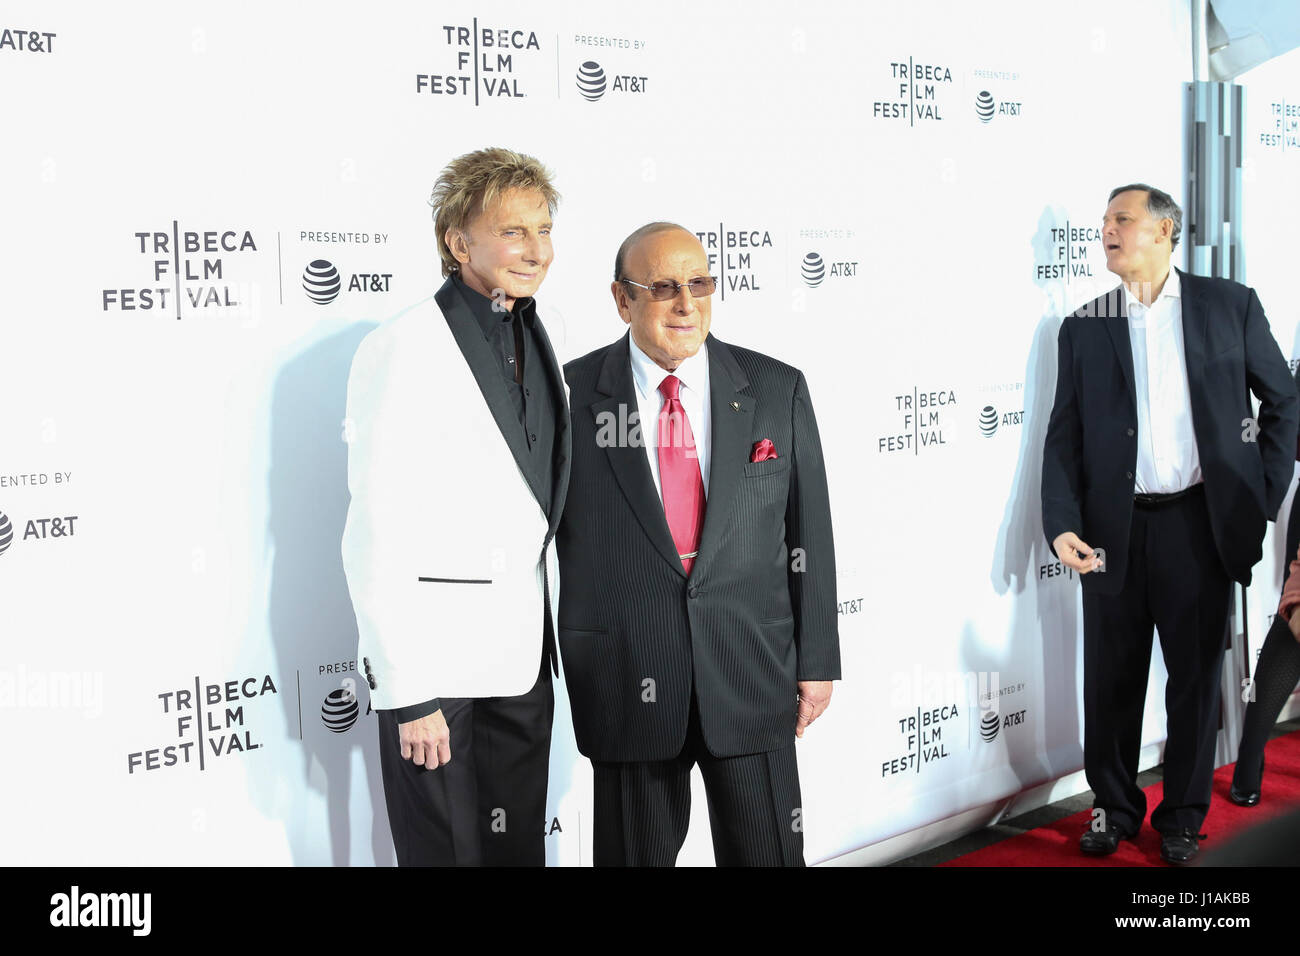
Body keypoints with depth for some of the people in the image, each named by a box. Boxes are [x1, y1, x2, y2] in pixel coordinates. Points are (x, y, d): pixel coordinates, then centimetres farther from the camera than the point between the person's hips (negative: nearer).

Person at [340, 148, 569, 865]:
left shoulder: (537, 340, 9)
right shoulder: (404, 349, -14)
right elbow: (377, 541, -16)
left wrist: (550, 634, 15)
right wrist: (409, 694, -17)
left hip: (523, 647, 7)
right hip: (437, 657, -6)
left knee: (520, 847, 15)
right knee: (445, 850, 6)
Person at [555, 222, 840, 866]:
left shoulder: (778, 390, 3)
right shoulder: (573, 395, -2)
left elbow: (809, 533, 6)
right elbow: (550, 530, 1)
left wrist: (817, 662, 5)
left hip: (754, 680, 1)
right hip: (626, 685, -1)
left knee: (767, 853, 10)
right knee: (637, 853, 12)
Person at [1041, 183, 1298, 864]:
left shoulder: (1230, 305, 3)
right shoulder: (1083, 327, 7)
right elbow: (1064, 434, 3)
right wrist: (1062, 524, -10)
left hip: (1201, 522, -1)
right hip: (1113, 529, 1)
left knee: (1196, 675, 8)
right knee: (1112, 679, 8)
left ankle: (1183, 816, 24)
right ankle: (1114, 807, 26)